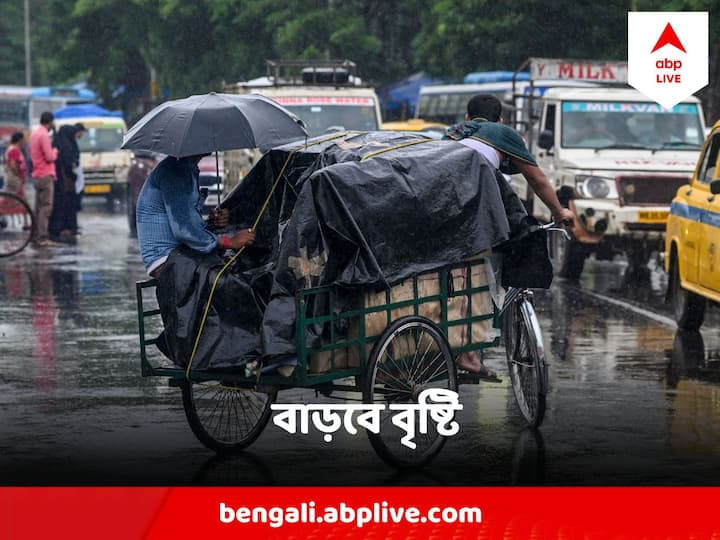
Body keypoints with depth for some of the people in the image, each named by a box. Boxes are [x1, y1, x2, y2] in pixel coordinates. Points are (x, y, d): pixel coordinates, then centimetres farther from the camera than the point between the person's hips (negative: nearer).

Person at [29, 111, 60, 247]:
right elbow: (50, 157, -19)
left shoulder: (35, 134, 13)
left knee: (39, 207, 12)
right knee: (46, 207, -11)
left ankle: (37, 236, 14)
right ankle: (43, 238, -15)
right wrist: (55, 151, 2)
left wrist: (51, 152, 15)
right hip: (45, 175, -10)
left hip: (37, 175, 10)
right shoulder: (44, 135, -16)